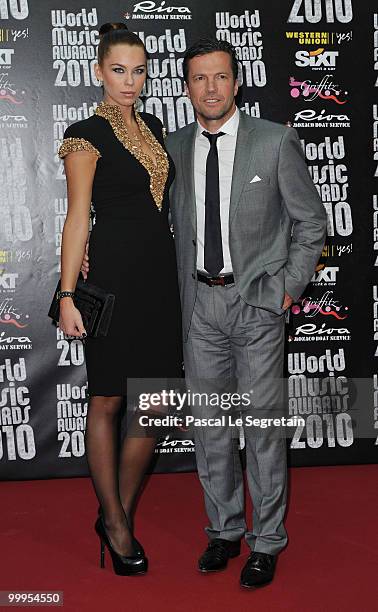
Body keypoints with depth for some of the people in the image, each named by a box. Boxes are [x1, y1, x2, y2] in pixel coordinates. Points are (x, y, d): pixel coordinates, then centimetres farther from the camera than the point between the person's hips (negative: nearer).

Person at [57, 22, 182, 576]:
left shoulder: (153, 126, 14)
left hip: (160, 271, 7)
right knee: (107, 401, 5)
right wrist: (68, 296, -13)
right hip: (112, 274, -7)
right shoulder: (87, 135, -5)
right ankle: (114, 521, 21)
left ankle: (122, 513, 24)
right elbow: (77, 219, -8)